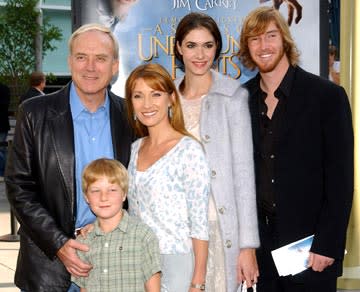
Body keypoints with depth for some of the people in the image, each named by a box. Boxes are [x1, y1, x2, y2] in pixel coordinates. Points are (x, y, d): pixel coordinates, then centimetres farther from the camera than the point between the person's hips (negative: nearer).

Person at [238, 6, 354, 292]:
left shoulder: (328, 95, -7)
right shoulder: (243, 98, 5)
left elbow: (340, 178, -9)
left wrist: (327, 245, -13)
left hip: (310, 248, -3)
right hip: (260, 244, 4)